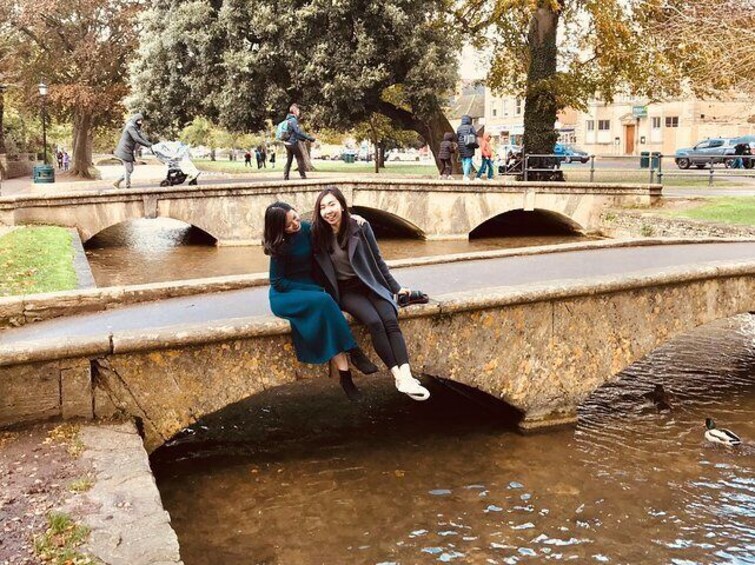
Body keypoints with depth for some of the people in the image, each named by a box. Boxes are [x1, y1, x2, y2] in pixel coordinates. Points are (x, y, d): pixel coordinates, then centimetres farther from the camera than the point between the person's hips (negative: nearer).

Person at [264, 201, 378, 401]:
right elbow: (278, 283, -12)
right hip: (284, 296, -5)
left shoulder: (307, 229, -1)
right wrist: (316, 289, -17)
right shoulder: (279, 247, -14)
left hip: (307, 290, 5)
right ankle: (353, 352, -29)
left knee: (321, 313, -30)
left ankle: (344, 374, -33)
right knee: (323, 302, -35)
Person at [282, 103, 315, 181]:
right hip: (293, 142, -9)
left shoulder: (288, 120, 16)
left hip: (287, 143, 9)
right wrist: (309, 138, -21)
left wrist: (304, 139, 22)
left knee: (289, 160, 10)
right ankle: (303, 175, 2)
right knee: (300, 158, 0)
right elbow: (298, 132, -22)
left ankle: (285, 176, 6)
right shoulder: (293, 120, -14)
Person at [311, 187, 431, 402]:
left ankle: (407, 376, -35)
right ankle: (398, 377, -28)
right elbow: (316, 270, 3)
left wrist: (395, 287, 7)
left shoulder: (360, 227, -6)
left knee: (390, 321, -25)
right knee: (374, 322, -27)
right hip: (345, 290, -1)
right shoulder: (317, 234, -6)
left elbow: (377, 260, 3)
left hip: (371, 284, 1)